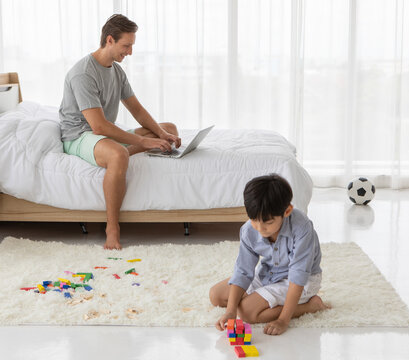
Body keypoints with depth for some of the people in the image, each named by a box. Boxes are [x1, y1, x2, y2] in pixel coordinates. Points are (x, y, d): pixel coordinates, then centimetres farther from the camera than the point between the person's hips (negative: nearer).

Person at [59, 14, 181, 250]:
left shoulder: (117, 70, 9)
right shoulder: (83, 74, -21)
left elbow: (136, 109, 14)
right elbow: (99, 126, -28)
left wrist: (161, 134, -4)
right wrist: (143, 141, -28)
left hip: (109, 134, 10)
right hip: (79, 137, -10)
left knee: (171, 130, 8)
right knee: (118, 155, -44)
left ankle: (119, 153, -16)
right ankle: (112, 228, -32)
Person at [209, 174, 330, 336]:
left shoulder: (301, 228, -35)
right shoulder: (249, 231, -19)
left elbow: (298, 275, -33)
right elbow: (243, 272, -15)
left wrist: (283, 320, -35)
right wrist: (230, 311, -28)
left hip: (303, 282, -6)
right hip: (267, 274, 7)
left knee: (247, 311, -24)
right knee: (216, 295, 1)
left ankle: (310, 304, -11)